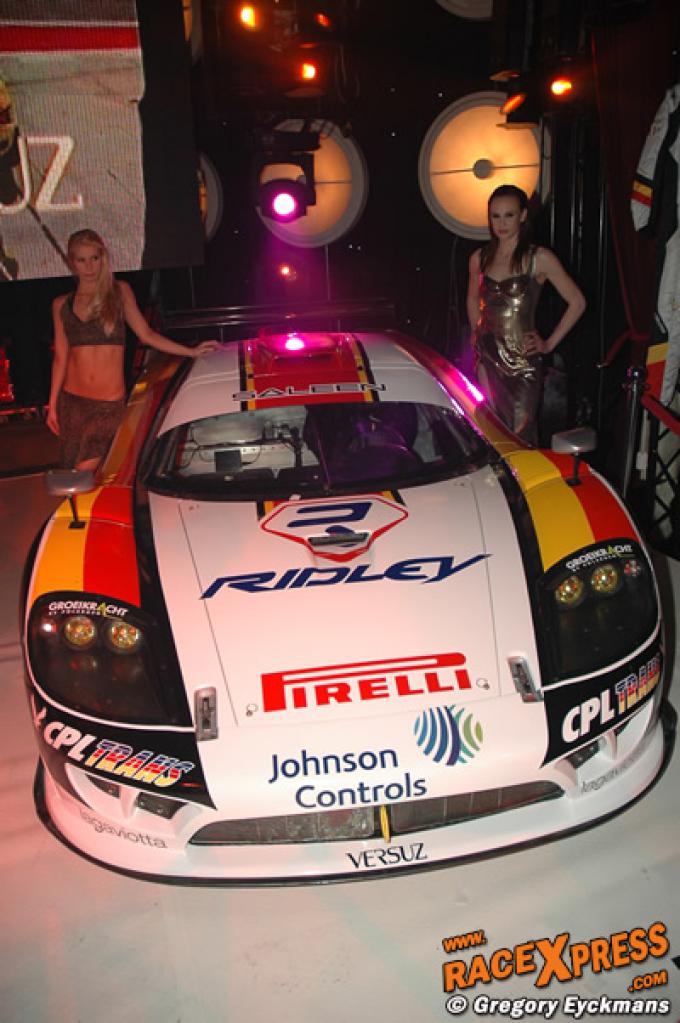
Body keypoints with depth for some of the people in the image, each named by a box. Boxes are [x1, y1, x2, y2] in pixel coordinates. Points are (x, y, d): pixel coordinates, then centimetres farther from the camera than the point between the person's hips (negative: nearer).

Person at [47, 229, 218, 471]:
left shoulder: (119, 292, 6)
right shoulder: (61, 304, 9)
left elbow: (146, 334, 4)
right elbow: (60, 357, 10)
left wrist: (191, 352, -4)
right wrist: (52, 405, 7)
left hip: (110, 402, -3)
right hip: (72, 400, 3)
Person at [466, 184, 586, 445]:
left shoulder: (539, 258, -6)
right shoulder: (479, 258, 7)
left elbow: (577, 302, -2)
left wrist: (550, 343, -3)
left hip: (522, 359, -4)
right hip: (487, 357, 4)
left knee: (521, 437, -1)